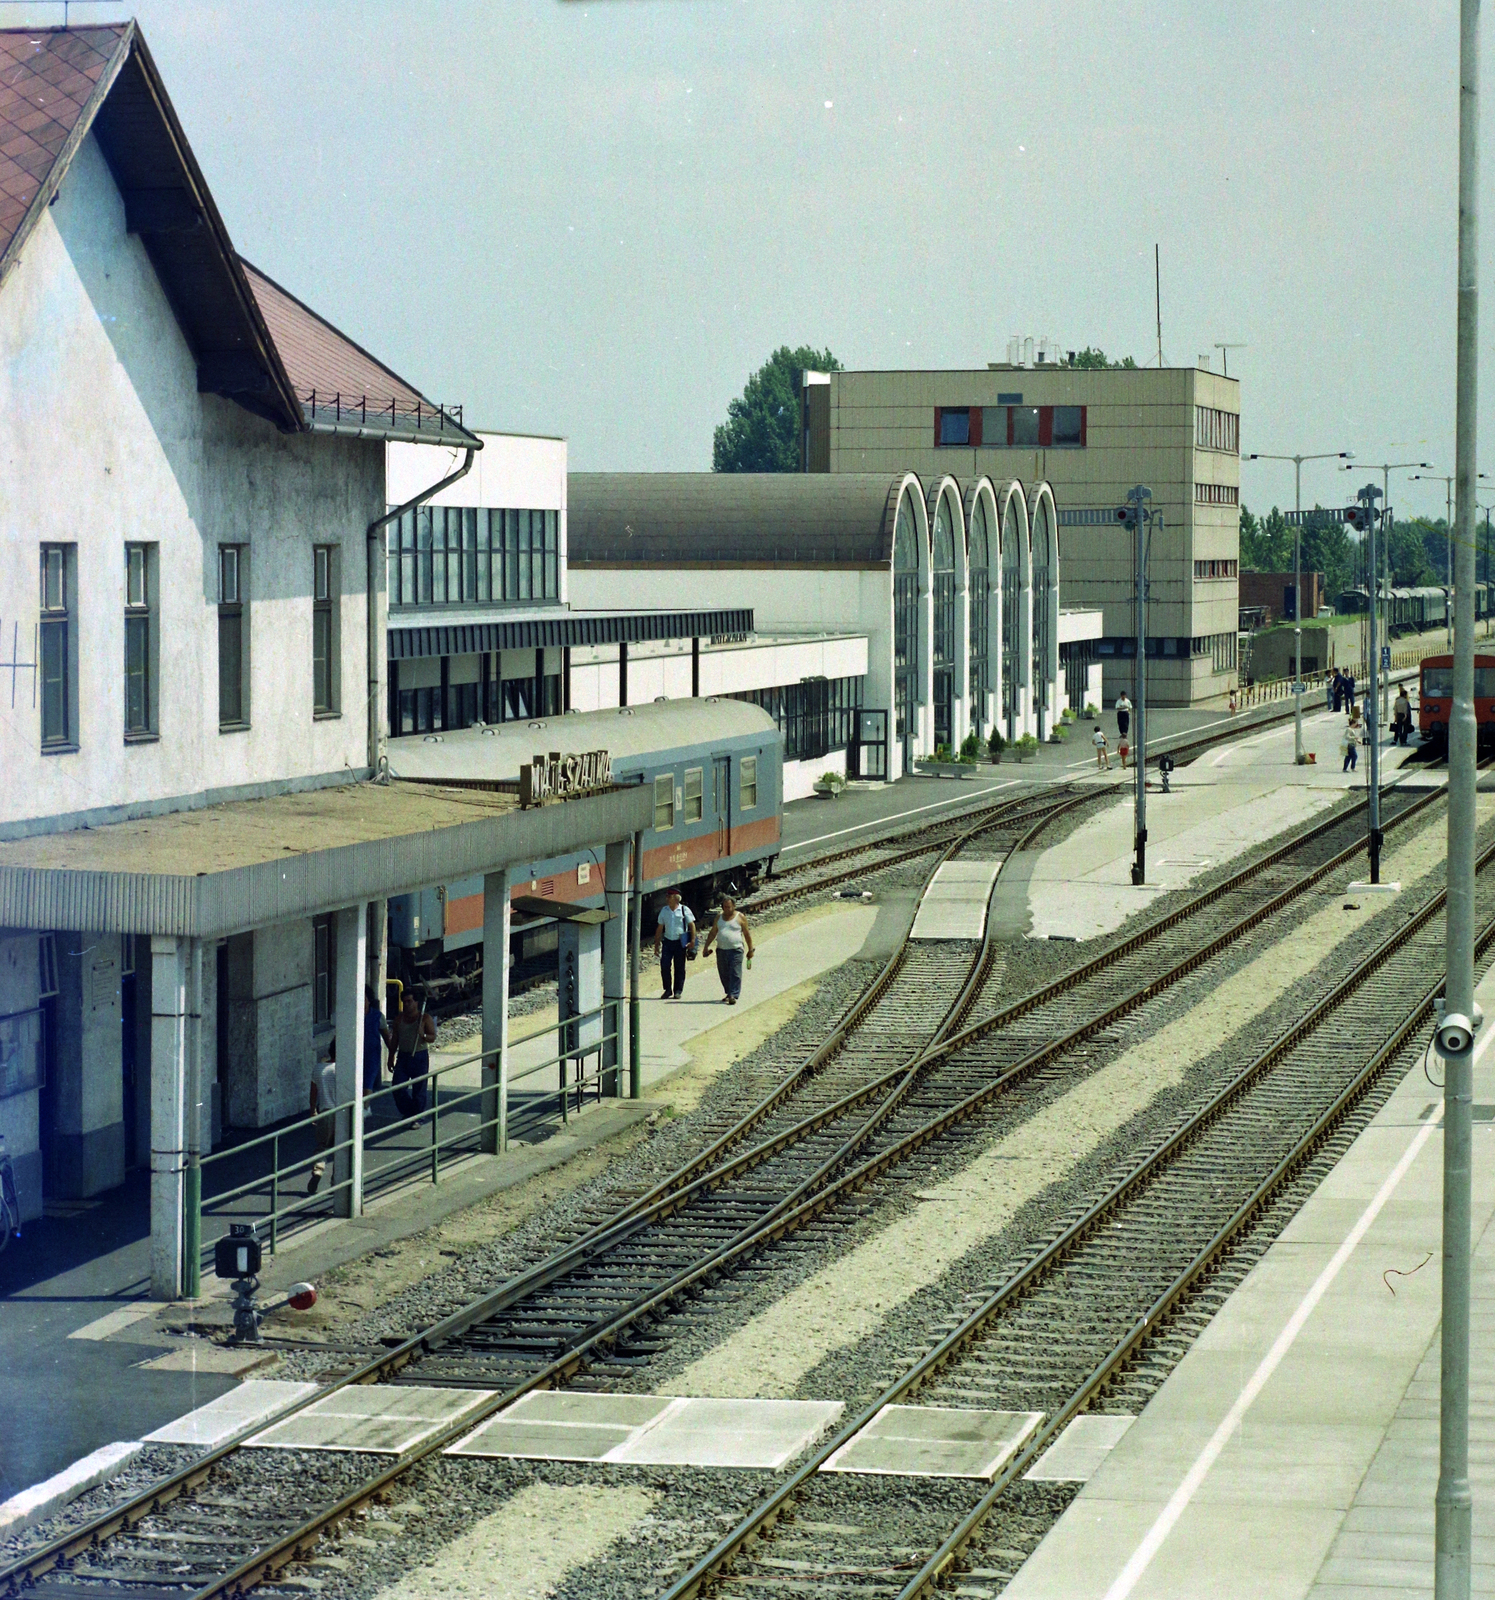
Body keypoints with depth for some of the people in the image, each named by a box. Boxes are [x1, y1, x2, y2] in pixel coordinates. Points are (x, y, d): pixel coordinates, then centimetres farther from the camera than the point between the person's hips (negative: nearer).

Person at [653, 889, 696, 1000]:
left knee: (679, 968, 3)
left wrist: (692, 941, -10)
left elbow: (692, 925, -1)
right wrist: (657, 945, 11)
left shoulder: (685, 910, -3)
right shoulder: (664, 910, 8)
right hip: (667, 941, 3)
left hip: (680, 942, -3)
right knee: (664, 966, -6)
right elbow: (659, 928, 13)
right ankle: (668, 990, 6)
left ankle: (678, 991, 13)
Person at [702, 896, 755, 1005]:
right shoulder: (719, 917, 13)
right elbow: (712, 933, 19)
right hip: (721, 950, 5)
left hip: (735, 950, -5)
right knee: (723, 974, 8)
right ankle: (728, 993, 21)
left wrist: (750, 950, 5)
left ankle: (733, 995, -15)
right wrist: (706, 946, 13)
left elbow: (747, 934, 5)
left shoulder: (740, 917, 1)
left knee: (735, 974, -11)